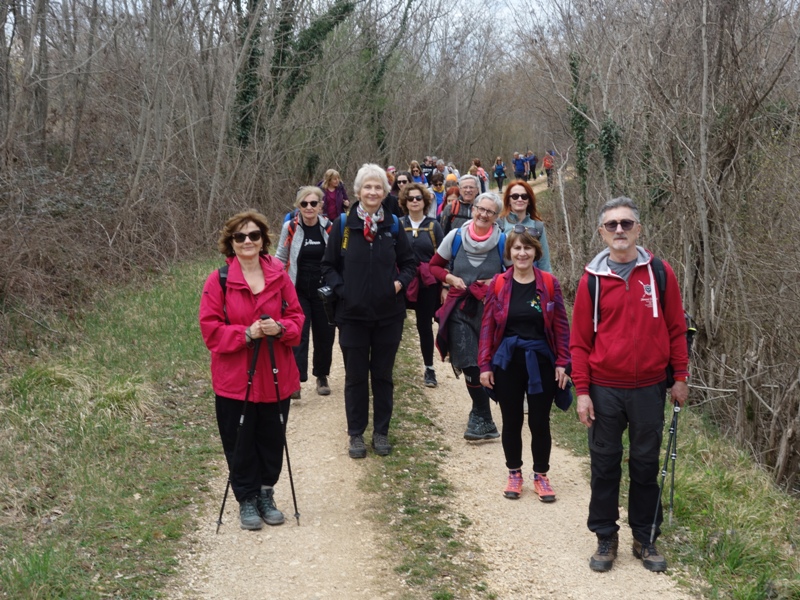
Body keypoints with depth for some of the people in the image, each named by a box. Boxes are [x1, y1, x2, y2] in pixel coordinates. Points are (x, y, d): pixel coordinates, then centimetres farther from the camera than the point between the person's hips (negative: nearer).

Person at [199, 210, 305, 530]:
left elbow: (297, 317, 6)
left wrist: (280, 328, -16)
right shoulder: (218, 281, -7)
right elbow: (211, 330, -9)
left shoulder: (279, 276, 2)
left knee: (272, 440, 12)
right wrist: (246, 333, -21)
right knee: (240, 445, 7)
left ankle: (266, 495, 31)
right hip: (235, 380, -2)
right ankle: (247, 501, 25)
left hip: (276, 377, 3)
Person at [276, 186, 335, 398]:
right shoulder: (290, 228, -4)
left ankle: (322, 376, 26)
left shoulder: (329, 228, -3)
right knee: (298, 335, -8)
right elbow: (280, 259, 6)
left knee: (324, 335, 9)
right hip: (297, 292, -1)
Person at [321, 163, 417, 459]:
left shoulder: (393, 225, 1)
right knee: (356, 377, 7)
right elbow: (328, 265, 3)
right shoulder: (343, 224, -3)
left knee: (383, 375, 11)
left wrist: (401, 282, -8)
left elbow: (409, 262, 10)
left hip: (388, 314, 1)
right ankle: (356, 434, 19)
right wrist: (341, 289, -11)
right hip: (352, 314, -1)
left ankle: (381, 432, 23)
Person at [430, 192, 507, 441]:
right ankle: (485, 422, 7)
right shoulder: (455, 237, 1)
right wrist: (450, 278, -5)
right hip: (460, 309, 1)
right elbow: (434, 266, 13)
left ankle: (479, 417, 28)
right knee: (469, 365, -7)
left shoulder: (503, 241, -4)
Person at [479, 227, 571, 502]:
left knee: (540, 422, 7)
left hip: (541, 362, -1)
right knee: (512, 421, 10)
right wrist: (485, 365, -3)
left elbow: (561, 325, -1)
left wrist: (562, 363, -6)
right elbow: (487, 326, 0)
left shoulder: (549, 283, -3)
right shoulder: (498, 284, -2)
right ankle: (514, 474, 27)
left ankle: (541, 476, 23)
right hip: (507, 363, 1)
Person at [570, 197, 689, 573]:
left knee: (646, 464, 11)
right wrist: (582, 391, -5)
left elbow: (676, 327, 4)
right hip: (604, 390, 0)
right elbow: (580, 340, -1)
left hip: (649, 389, 0)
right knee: (604, 464, 9)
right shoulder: (592, 279, -2)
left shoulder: (660, 273, -2)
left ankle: (646, 539, 25)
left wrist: (680, 376, 1)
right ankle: (605, 538, 22)